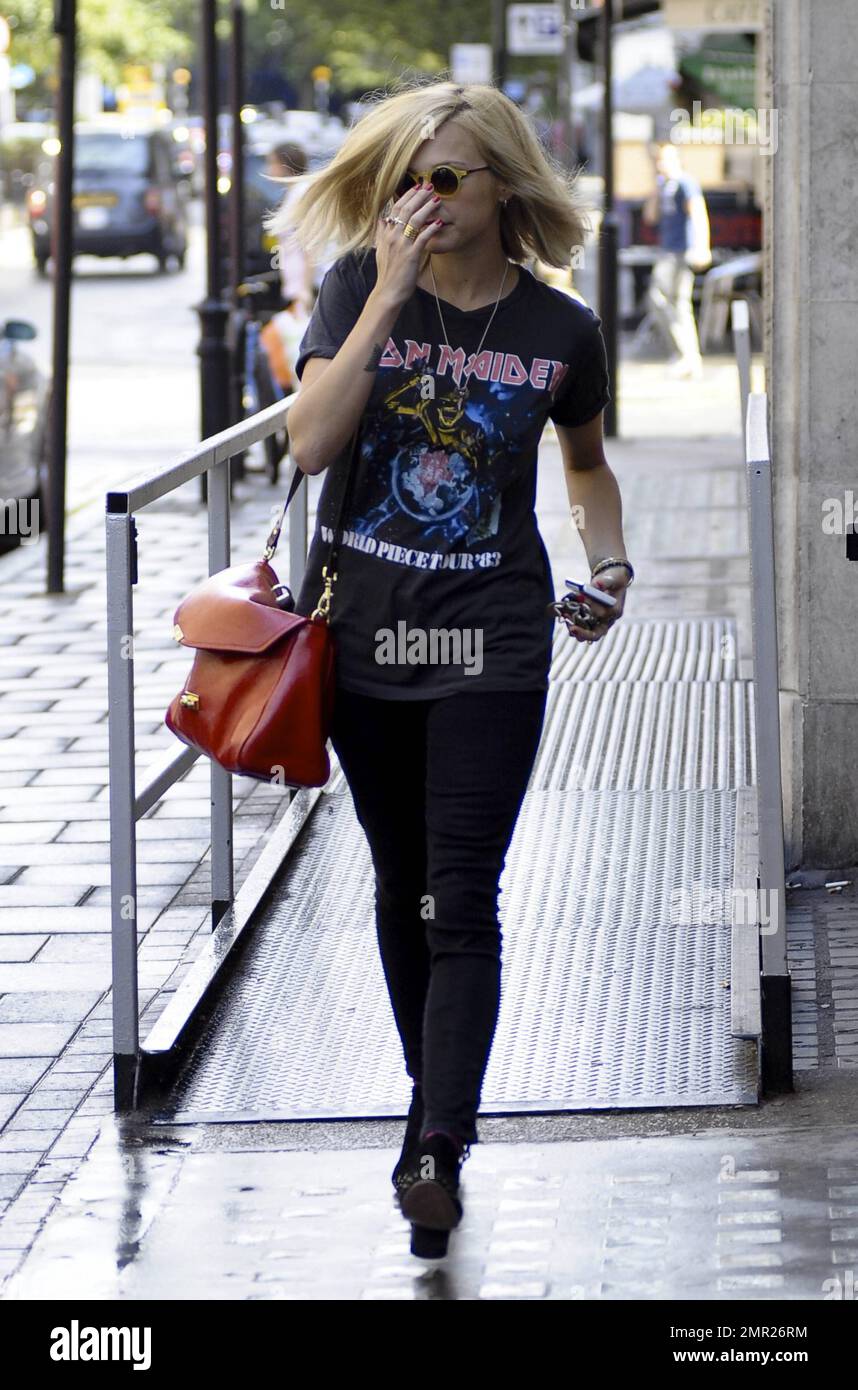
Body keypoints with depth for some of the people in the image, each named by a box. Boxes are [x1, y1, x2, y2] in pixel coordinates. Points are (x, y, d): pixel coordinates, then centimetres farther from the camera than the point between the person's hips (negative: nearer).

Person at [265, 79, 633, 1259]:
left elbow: (588, 463, 18)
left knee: (461, 902, -10)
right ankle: (433, 1104, 29)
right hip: (365, 625, 2)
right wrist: (390, 298, -21)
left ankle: (440, 1153, -15)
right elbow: (311, 442, -17)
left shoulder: (559, 331, -1)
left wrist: (610, 563, 0)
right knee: (402, 888, 13)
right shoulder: (359, 287, -3)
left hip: (492, 638, -2)